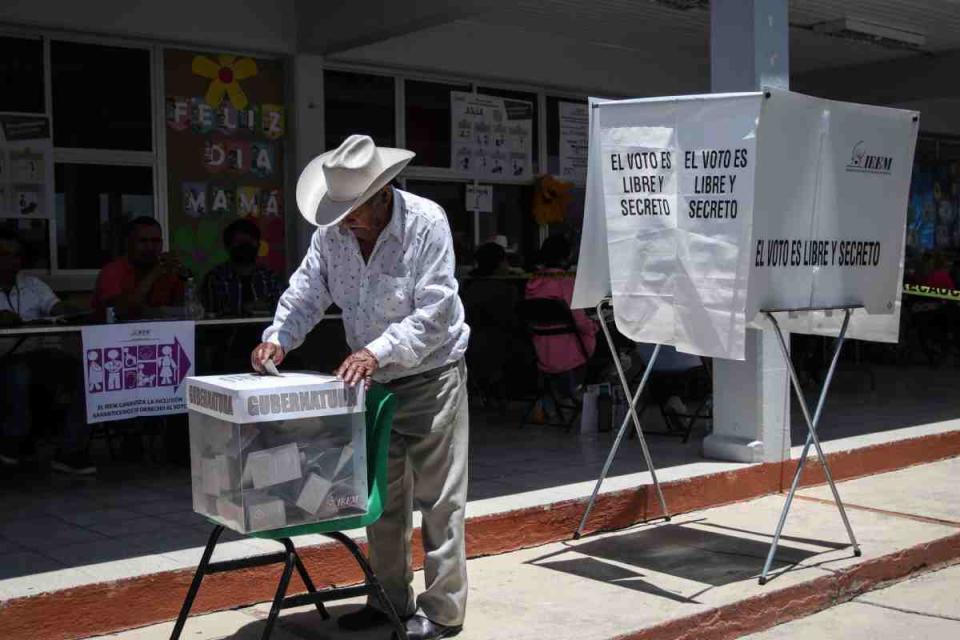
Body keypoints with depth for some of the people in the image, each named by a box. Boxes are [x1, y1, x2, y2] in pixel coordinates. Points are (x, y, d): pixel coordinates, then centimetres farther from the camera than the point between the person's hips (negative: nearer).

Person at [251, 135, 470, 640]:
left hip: (431, 377, -6)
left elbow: (434, 313, -26)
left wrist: (379, 351, -35)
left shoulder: (426, 223, -21)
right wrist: (277, 338, -18)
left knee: (439, 499, 1)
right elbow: (307, 290, -1)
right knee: (382, 498, 15)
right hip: (374, 381, 6)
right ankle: (391, 599, 29)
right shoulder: (334, 230, -4)